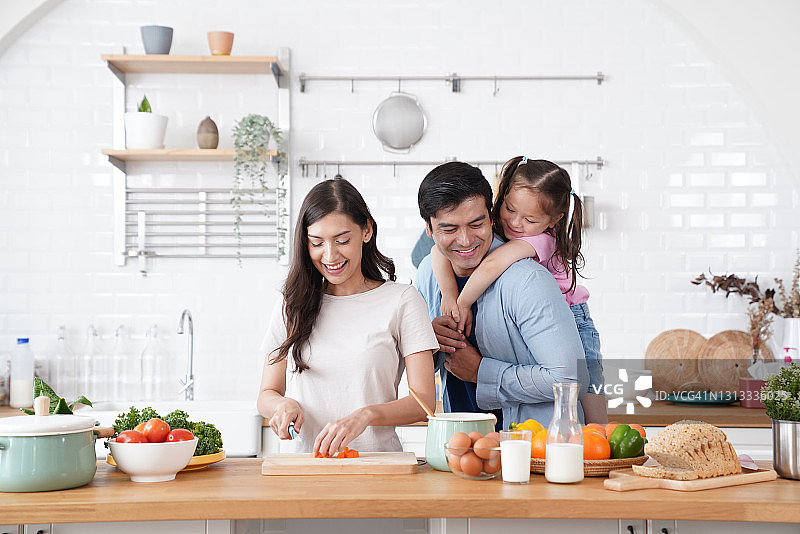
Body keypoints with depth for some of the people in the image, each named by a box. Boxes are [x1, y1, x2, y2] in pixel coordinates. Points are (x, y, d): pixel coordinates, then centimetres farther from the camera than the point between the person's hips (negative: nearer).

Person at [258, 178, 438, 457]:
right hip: (299, 463, 4)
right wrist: (283, 405, -7)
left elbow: (424, 401, -2)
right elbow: (267, 395, 17)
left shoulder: (402, 301, 4)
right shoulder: (291, 307, 14)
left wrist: (365, 415, -19)